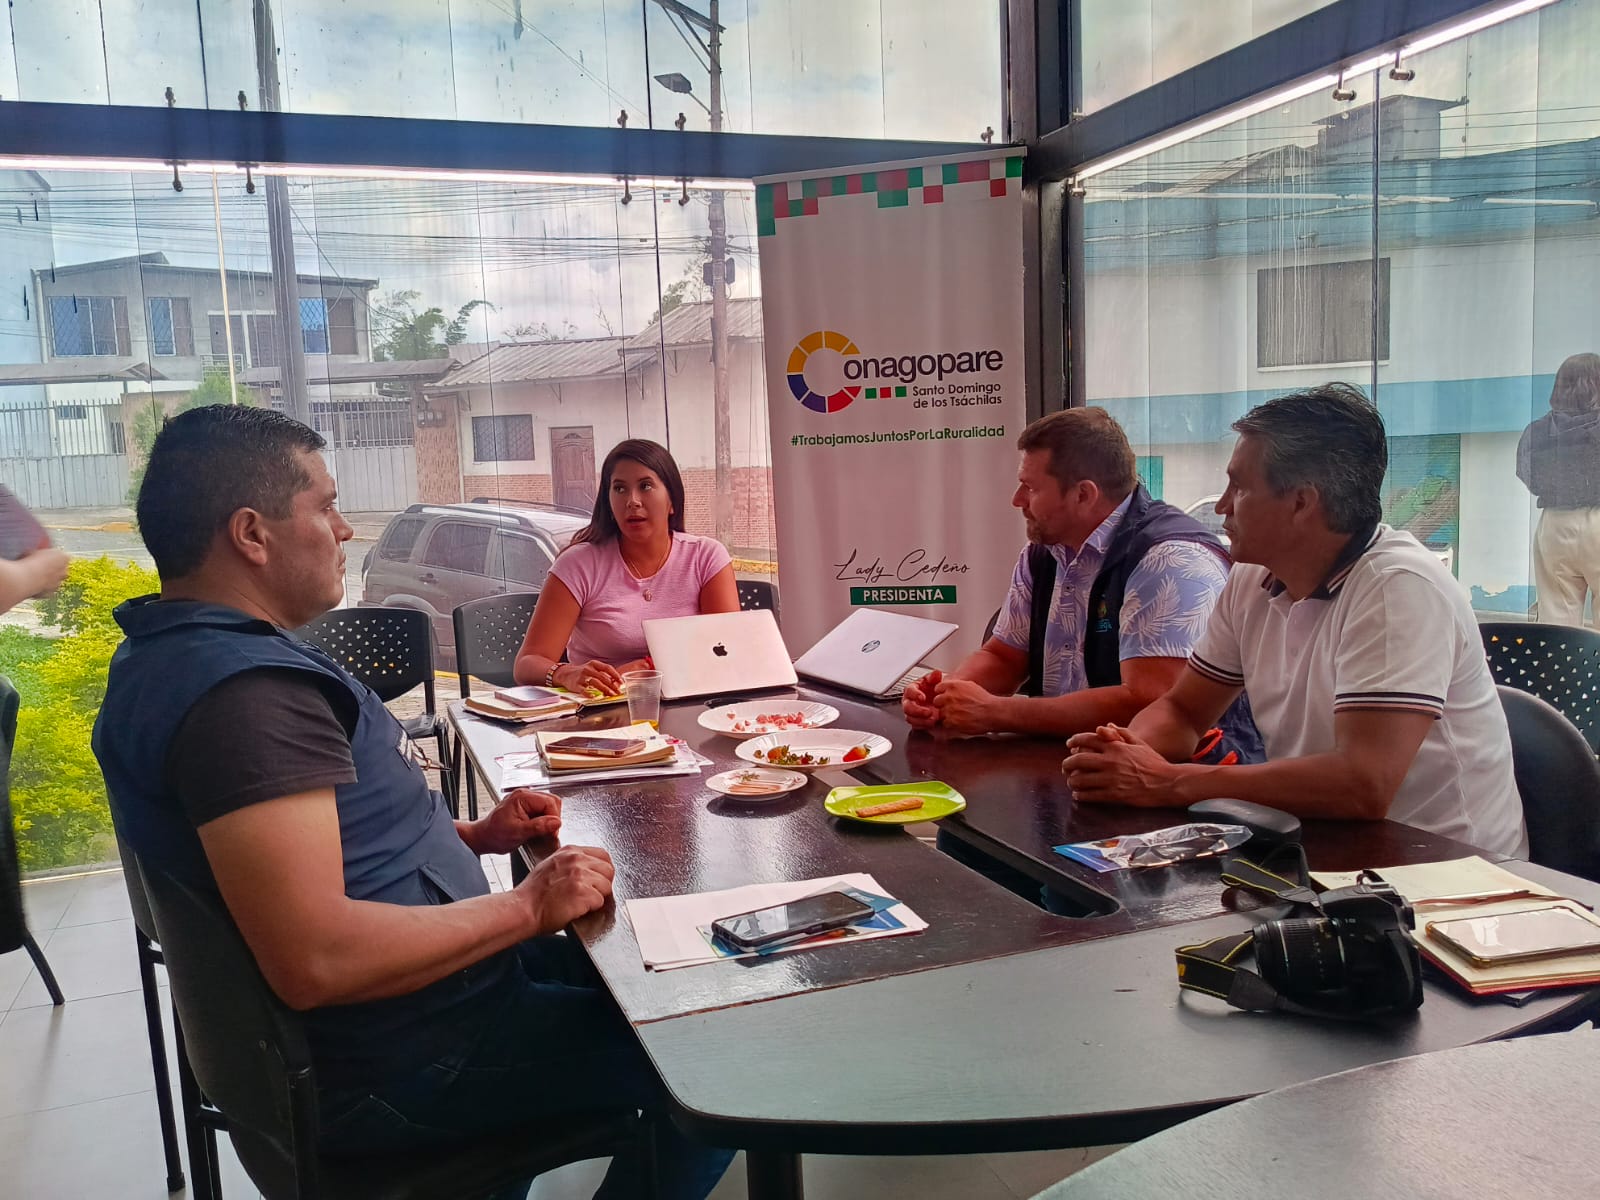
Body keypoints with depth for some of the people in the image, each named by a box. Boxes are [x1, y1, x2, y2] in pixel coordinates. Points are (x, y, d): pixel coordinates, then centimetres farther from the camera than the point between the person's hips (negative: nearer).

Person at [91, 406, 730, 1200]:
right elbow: (315, 959, -35)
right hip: (393, 1061, -10)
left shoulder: (172, 654, 7)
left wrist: (473, 834, 7)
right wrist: (526, 907, -22)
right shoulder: (244, 688, -28)